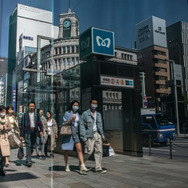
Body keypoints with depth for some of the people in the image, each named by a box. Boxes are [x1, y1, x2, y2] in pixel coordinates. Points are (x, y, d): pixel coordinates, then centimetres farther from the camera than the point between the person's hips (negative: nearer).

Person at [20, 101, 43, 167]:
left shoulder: (37, 114, 13)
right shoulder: (25, 115, 7)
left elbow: (40, 123, 7)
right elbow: (22, 125, 5)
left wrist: (41, 130, -11)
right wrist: (21, 135, 0)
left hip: (34, 132, 3)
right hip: (28, 132, -2)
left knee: (32, 146, 8)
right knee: (28, 146, -11)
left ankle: (28, 159, 24)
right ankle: (28, 161, -11)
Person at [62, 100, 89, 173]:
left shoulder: (78, 114, 12)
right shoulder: (67, 113, -2)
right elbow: (64, 124, -6)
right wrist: (71, 119, -20)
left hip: (75, 134, 3)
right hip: (67, 133, -3)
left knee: (79, 149, -10)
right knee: (66, 151, 8)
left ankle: (82, 167, -14)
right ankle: (66, 166, 26)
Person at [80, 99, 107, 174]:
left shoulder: (98, 114, 12)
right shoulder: (85, 114, -5)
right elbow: (82, 126, -7)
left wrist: (102, 135, 15)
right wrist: (83, 137, -12)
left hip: (97, 134, 6)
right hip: (89, 135, -5)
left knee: (99, 151, 2)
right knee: (89, 151, -5)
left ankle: (98, 168, 9)